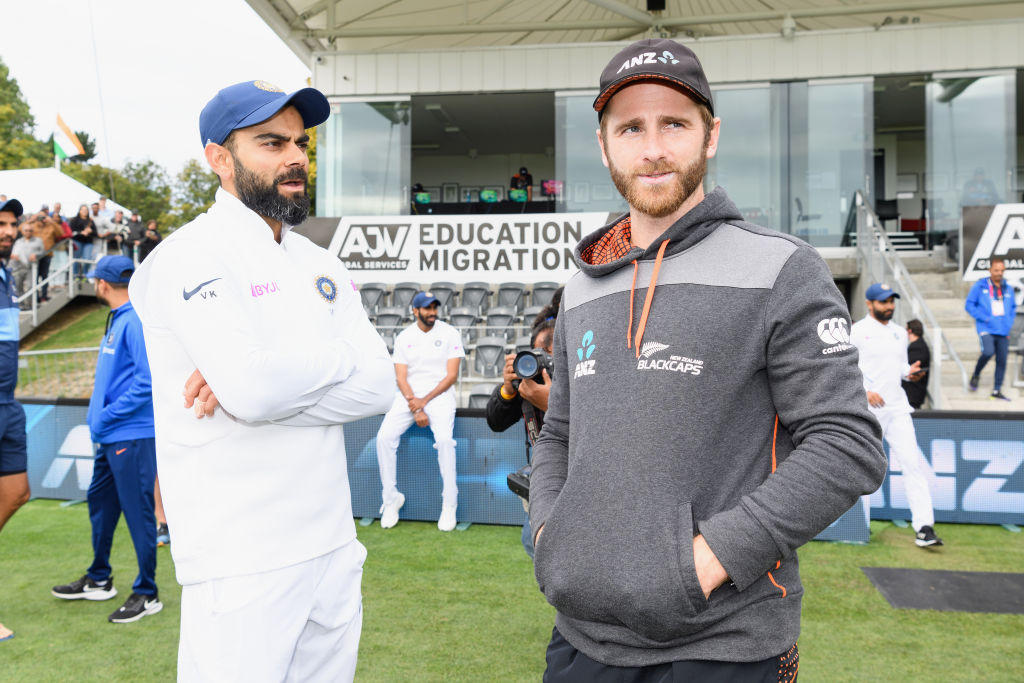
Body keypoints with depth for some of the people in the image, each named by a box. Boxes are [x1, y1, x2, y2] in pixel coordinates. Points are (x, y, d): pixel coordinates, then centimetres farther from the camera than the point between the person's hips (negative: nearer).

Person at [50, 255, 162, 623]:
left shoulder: (134, 322, -15)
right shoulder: (116, 320, 15)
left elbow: (148, 379, -23)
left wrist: (108, 415, -17)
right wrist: (99, 418, 13)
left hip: (132, 436, -11)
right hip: (111, 436, 11)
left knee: (138, 510, -2)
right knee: (100, 503, 20)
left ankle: (147, 594, 9)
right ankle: (98, 580, 36)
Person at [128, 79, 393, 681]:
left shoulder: (322, 266, 11)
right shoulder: (190, 258, -10)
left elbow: (378, 385, -1)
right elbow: (254, 385, -25)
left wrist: (257, 388, -13)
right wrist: (338, 357, -7)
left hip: (334, 545, 6)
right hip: (241, 564, -6)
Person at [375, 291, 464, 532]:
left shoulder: (450, 333, 2)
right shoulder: (403, 338, 8)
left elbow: (451, 376, -3)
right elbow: (401, 378, 2)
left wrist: (424, 401, -12)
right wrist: (414, 407, -13)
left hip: (439, 395, -3)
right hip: (409, 396, 3)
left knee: (444, 438, -29)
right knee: (384, 437, -19)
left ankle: (449, 505, -16)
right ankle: (391, 499, -3)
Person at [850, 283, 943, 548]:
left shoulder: (899, 333, 15)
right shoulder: (856, 331, -4)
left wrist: (909, 371, 0)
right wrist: (865, 391, -19)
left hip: (897, 407, 5)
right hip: (867, 410, -5)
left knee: (911, 462, -5)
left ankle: (924, 526, -6)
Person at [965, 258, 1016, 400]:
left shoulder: (1008, 289, 13)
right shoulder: (979, 287, 0)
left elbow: (1013, 308, 22)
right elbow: (969, 305, -1)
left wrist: (1009, 323, 5)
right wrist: (985, 318, -11)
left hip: (1003, 331, 5)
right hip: (986, 329, -4)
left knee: (1002, 361, 3)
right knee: (988, 352, -26)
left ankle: (996, 392, 13)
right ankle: (976, 375, 2)